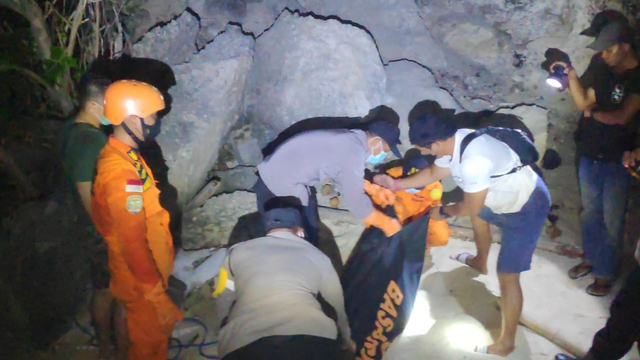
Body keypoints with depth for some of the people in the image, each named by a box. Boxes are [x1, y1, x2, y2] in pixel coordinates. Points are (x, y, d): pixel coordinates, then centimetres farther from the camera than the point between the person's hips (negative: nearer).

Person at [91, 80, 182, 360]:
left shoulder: (124, 156, 2)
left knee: (160, 328, 25)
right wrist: (153, 287, -19)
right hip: (141, 279, -9)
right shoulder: (121, 172, -30)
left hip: (151, 269, 9)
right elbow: (132, 239, -27)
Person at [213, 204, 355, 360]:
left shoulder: (238, 252, 22)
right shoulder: (317, 256, 22)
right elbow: (337, 308, 29)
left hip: (243, 344, 1)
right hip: (312, 342, 0)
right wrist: (348, 342, 48)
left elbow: (222, 309, 25)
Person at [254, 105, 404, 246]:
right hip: (281, 186, -9)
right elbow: (355, 200, -17)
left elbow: (349, 178, 21)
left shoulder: (350, 139, 6)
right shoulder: (353, 152, -21)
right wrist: (386, 224, -5)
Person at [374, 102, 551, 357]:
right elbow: (433, 173, 11)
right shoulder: (453, 142, -8)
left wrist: (443, 212, -4)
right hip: (509, 195, 10)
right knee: (480, 217, 35)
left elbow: (470, 207, -23)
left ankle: (506, 342, 9)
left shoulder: (472, 161, -38)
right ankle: (480, 262, 61)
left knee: (507, 276, -6)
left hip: (527, 207, -9)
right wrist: (397, 184, 5)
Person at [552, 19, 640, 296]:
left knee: (611, 220, 4)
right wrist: (571, 75, -13)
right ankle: (591, 258, 36)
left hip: (617, 161, -5)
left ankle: (606, 273, 19)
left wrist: (594, 113, -3)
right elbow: (584, 102, -2)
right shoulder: (601, 70, 3)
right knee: (589, 212, 18)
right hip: (589, 155, 5)